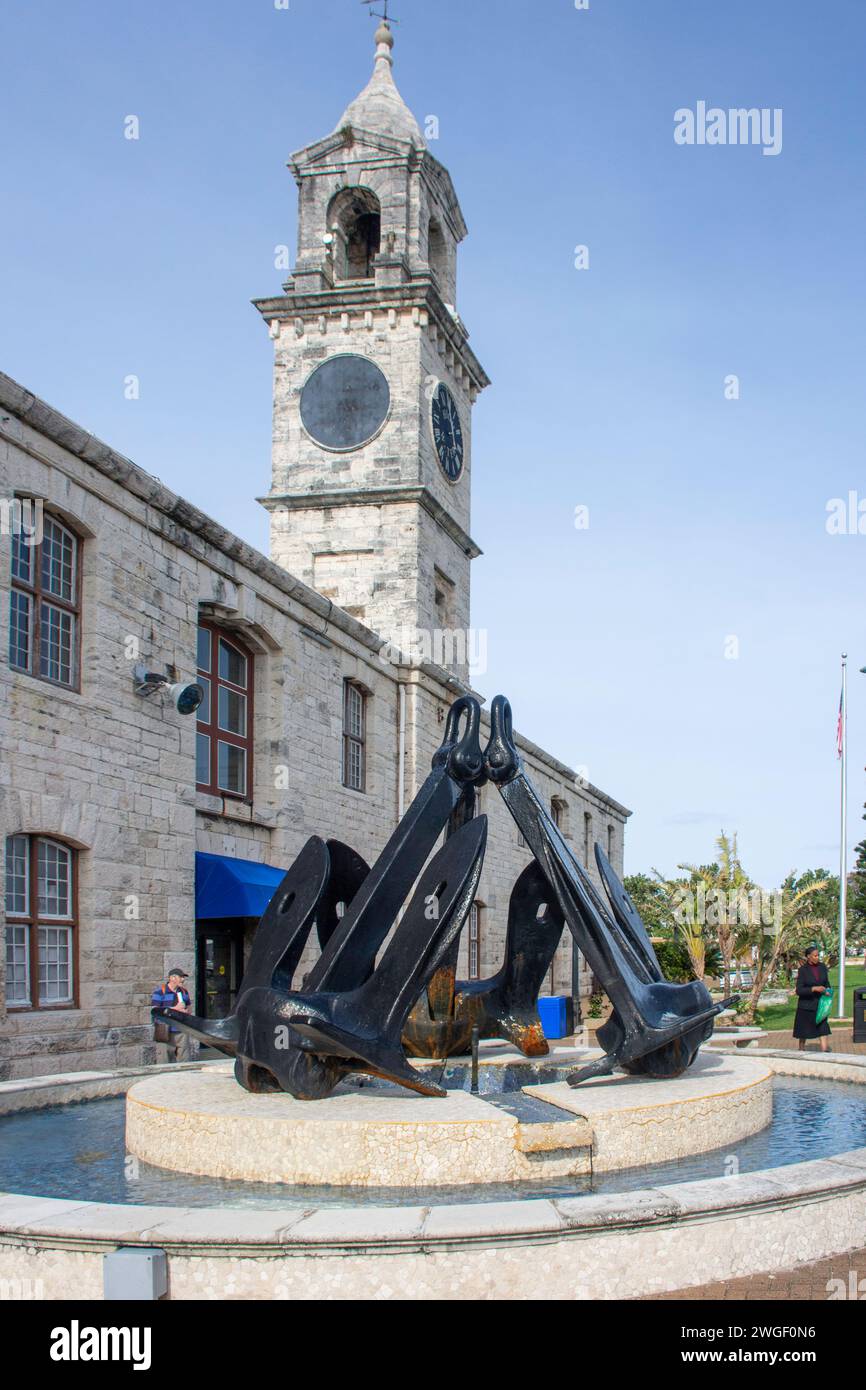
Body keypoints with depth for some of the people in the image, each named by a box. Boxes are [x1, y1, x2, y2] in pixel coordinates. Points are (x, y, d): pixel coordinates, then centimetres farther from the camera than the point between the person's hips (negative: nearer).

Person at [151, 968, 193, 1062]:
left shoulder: (184, 991, 15)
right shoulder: (159, 992, -5)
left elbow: (189, 1008, 25)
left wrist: (186, 1011, -1)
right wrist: (175, 1009, -15)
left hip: (183, 1032, 5)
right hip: (167, 1033, -5)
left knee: (184, 1060, 4)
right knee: (169, 1062, -3)